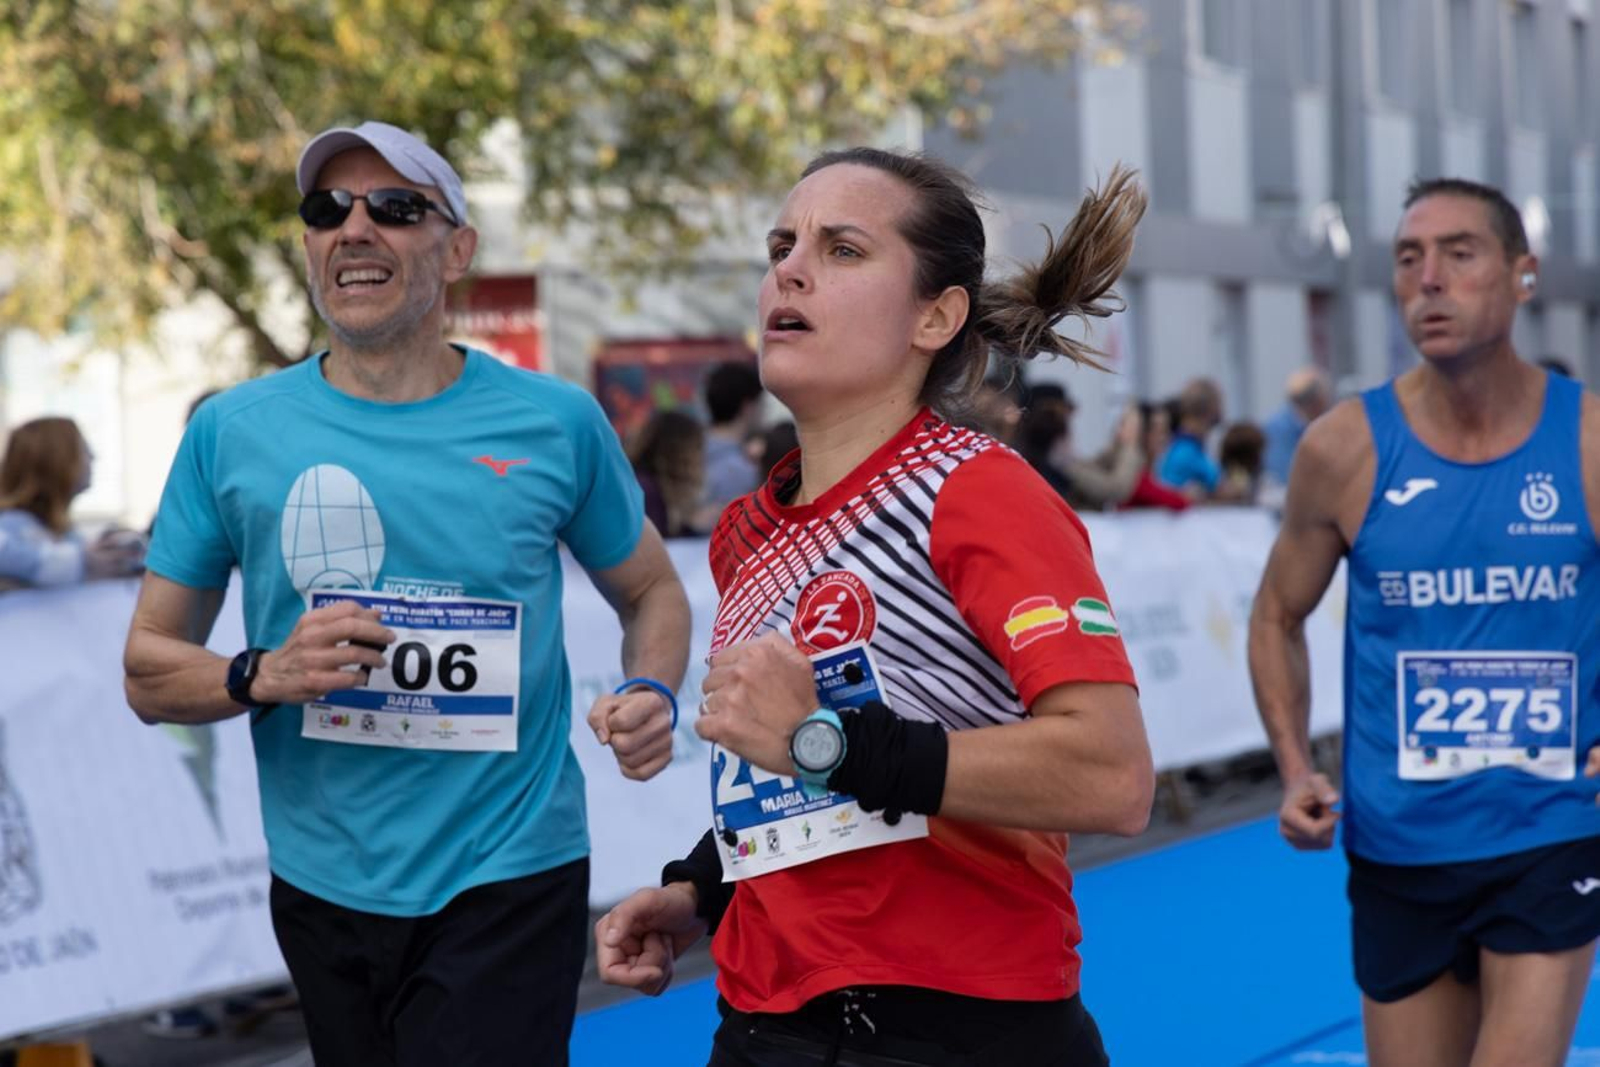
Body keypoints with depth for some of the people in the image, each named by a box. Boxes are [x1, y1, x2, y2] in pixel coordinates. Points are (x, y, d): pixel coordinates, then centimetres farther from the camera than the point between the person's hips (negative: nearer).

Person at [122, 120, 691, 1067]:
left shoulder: (556, 422, -1)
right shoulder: (232, 433, 0)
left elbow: (652, 591, 13)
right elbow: (150, 670, 4)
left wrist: (651, 694, -8)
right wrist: (262, 677, -16)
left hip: (507, 887, -2)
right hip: (322, 888, 2)